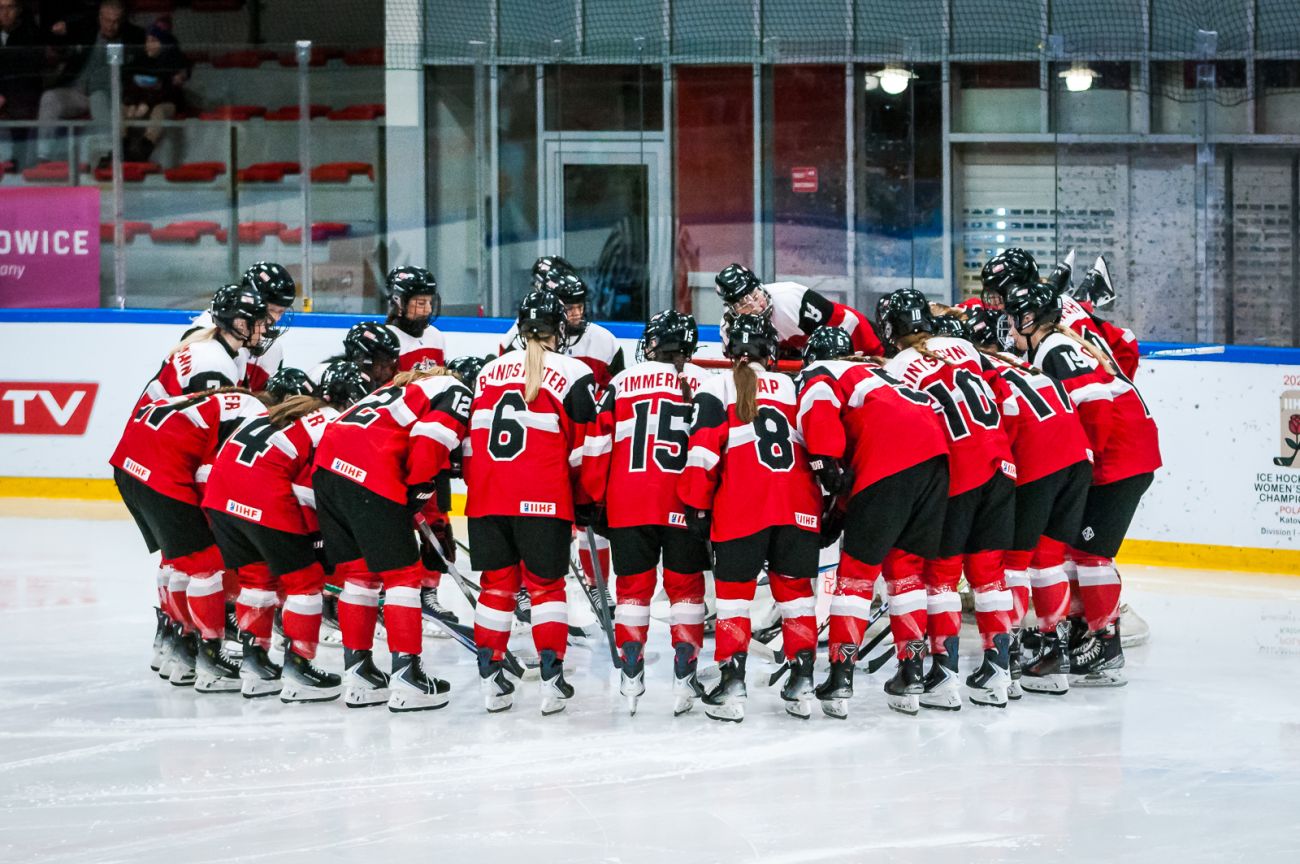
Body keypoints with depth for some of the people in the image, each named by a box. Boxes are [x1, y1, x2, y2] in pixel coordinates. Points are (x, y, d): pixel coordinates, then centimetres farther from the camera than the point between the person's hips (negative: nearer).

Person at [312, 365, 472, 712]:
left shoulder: (401, 388, 35)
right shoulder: (455, 391, 9)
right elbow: (430, 444, -8)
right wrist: (418, 489, 3)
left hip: (327, 462, 8)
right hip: (371, 475, -8)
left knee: (358, 570, 18)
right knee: (402, 573, 2)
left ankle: (358, 673, 21)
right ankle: (406, 677, 2)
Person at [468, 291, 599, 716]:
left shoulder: (489, 372, 15)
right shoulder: (573, 375, 0)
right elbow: (584, 446, 0)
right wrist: (586, 501, 11)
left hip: (487, 500, 4)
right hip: (544, 501, -4)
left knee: (497, 584, 12)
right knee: (545, 585, 6)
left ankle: (491, 680, 11)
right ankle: (551, 678, 0)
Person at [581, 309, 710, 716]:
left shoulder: (621, 383, 6)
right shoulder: (704, 384, 3)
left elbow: (597, 445, 4)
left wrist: (593, 499, 12)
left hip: (628, 504, 1)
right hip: (685, 506, -1)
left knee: (633, 587, 9)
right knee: (686, 588, 9)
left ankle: (631, 679, 6)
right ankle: (684, 678, 5)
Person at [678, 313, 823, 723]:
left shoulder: (717, 388, 7)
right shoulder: (793, 388, 19)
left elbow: (704, 451, -3)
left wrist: (697, 505, 2)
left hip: (741, 509, -3)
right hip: (798, 508, 3)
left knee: (734, 591, 4)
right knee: (795, 590, 14)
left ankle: (732, 684, -6)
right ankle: (802, 680, 9)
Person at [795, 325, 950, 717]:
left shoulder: (817, 374, 17)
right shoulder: (874, 371, 38)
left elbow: (819, 408, -8)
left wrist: (827, 463, -11)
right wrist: (845, 507, 31)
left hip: (890, 464, -6)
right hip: (937, 454, 6)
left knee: (857, 567, 3)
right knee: (906, 565, 18)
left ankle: (841, 679, -1)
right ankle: (911, 675, 15)